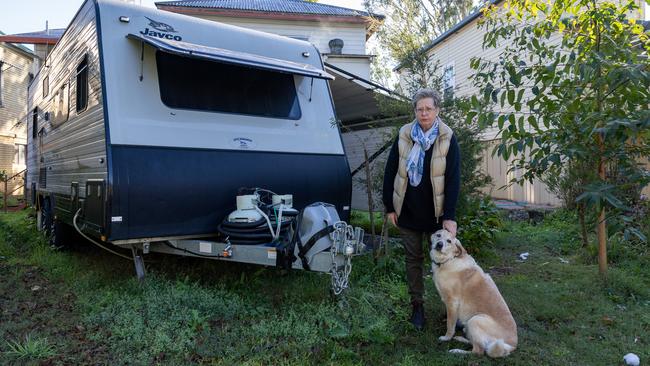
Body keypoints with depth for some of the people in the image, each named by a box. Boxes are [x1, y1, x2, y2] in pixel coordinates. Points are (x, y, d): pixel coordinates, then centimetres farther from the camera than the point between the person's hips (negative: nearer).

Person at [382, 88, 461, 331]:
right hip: (407, 211, 2)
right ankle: (417, 306, 24)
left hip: (435, 213, -2)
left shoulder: (448, 138, -6)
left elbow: (453, 179, -9)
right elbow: (390, 171, 3)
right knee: (413, 259, 11)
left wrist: (449, 216, -14)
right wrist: (390, 207, 1)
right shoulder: (403, 135, -1)